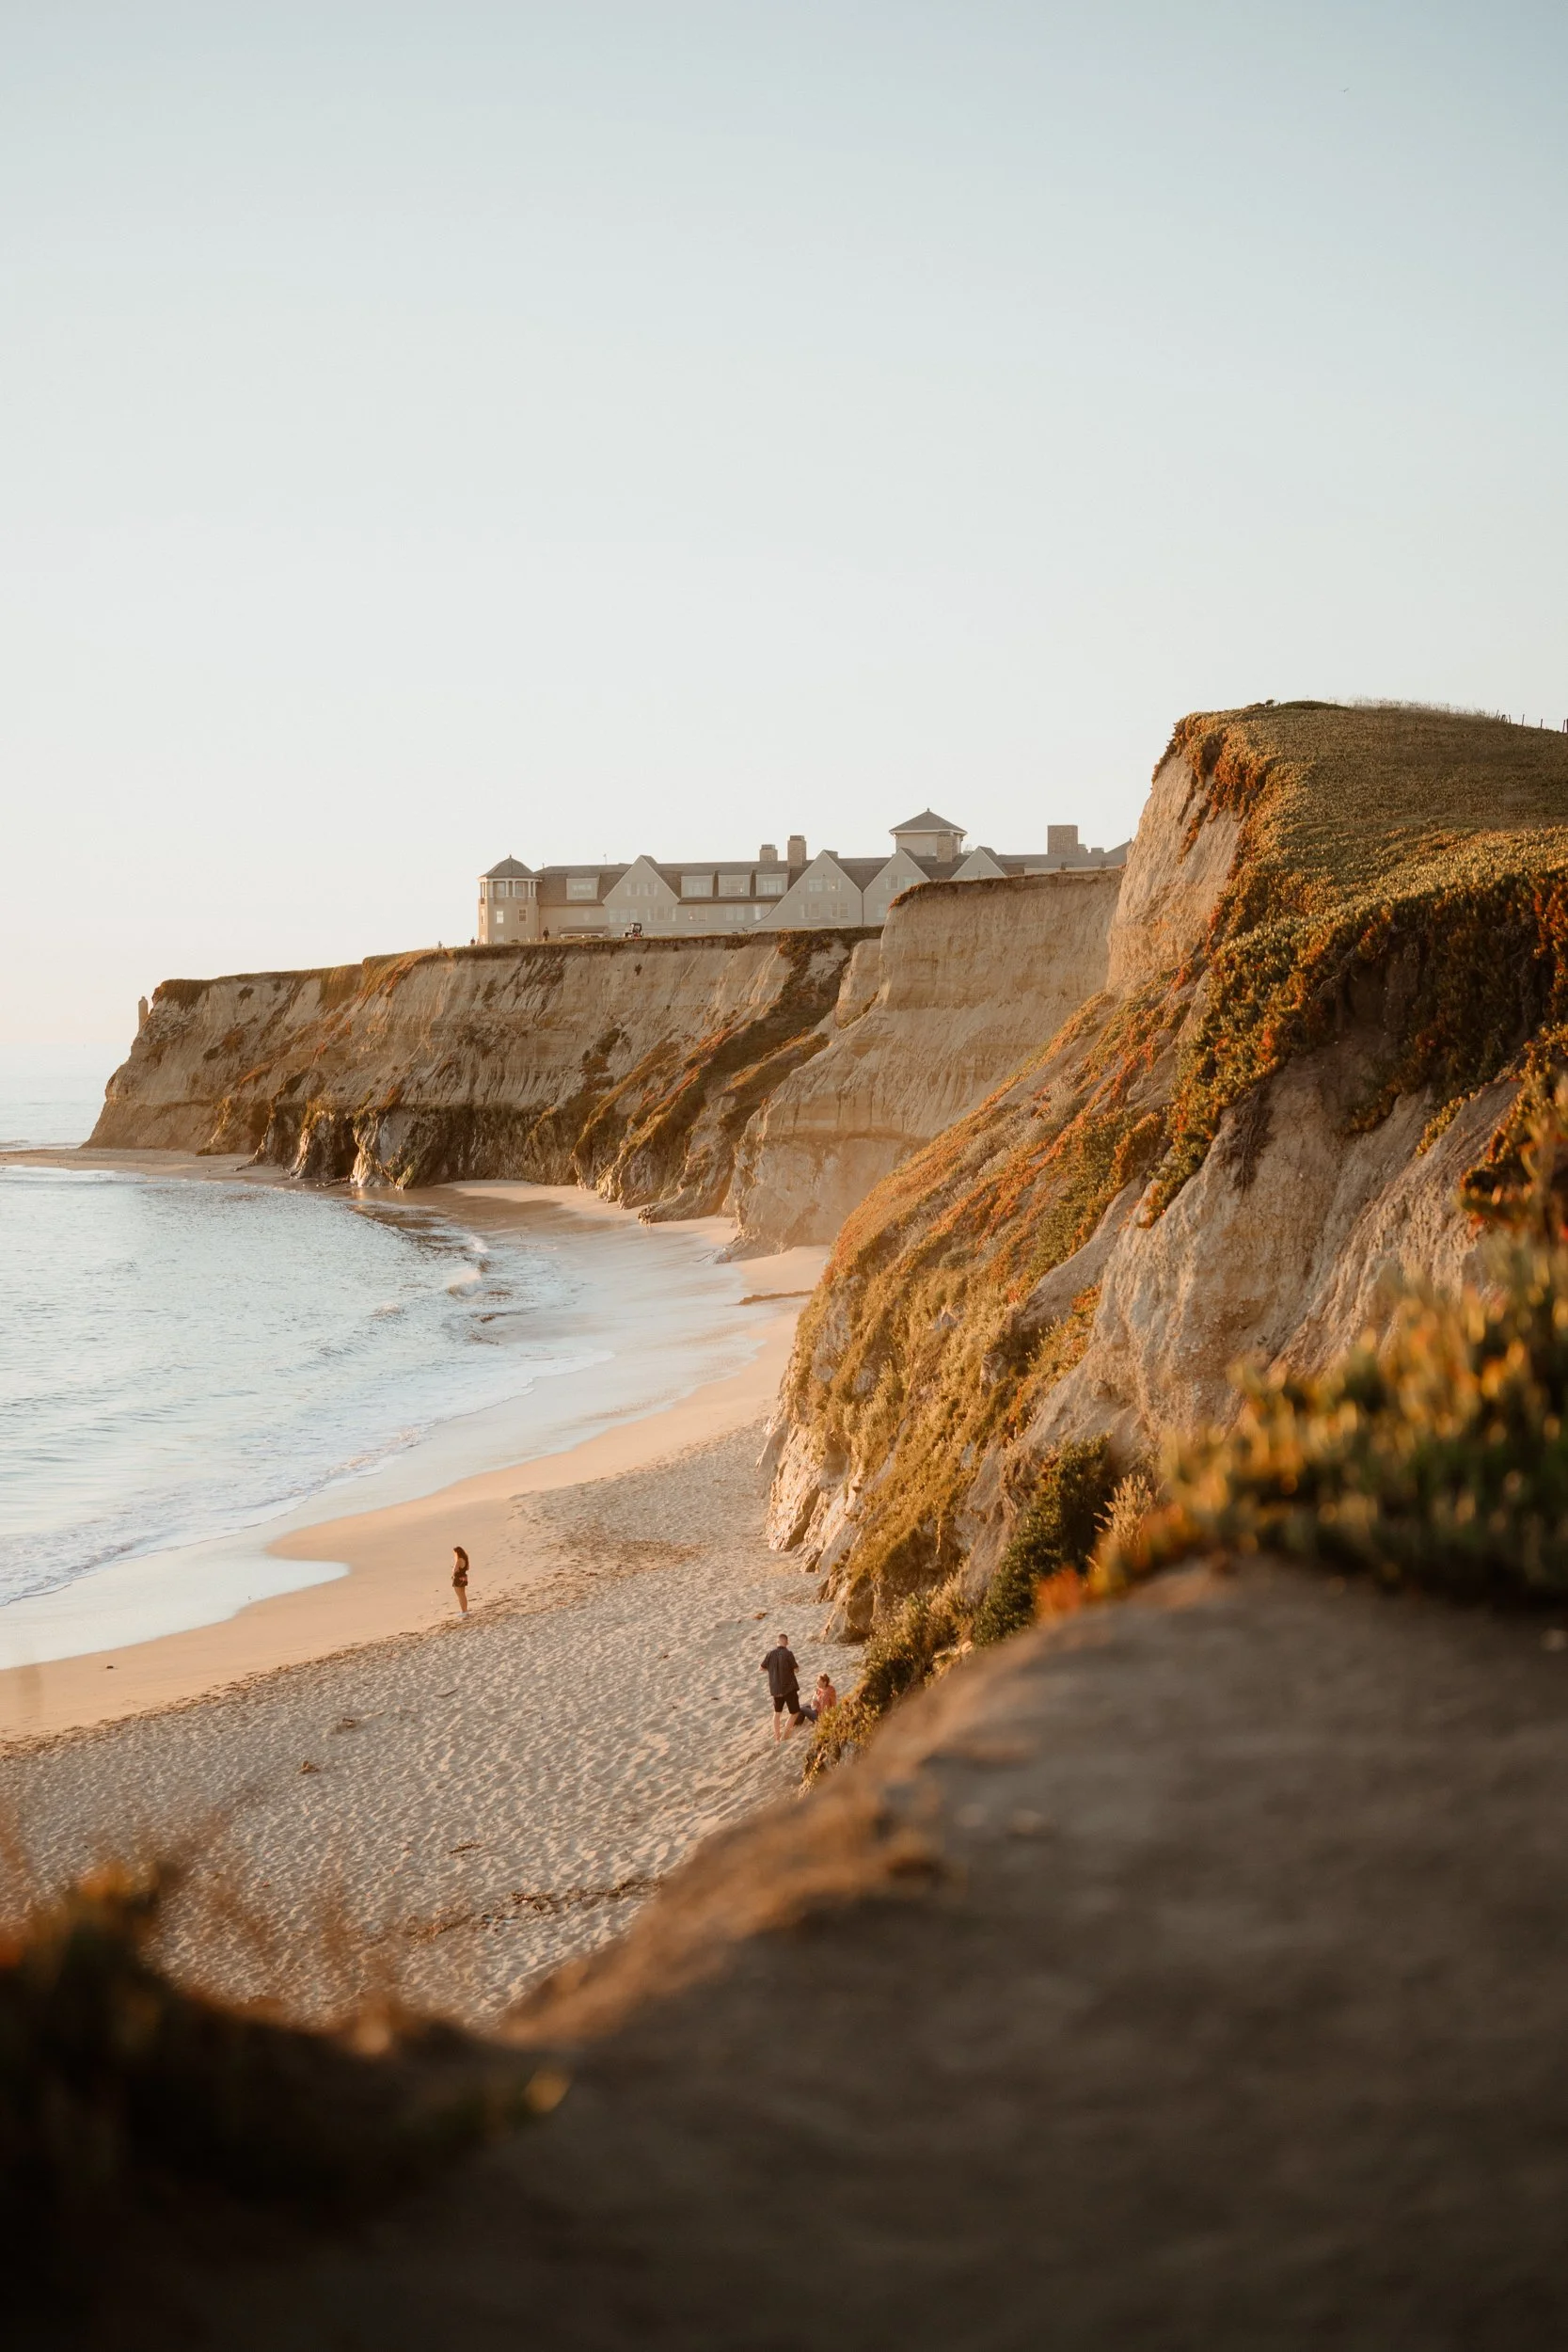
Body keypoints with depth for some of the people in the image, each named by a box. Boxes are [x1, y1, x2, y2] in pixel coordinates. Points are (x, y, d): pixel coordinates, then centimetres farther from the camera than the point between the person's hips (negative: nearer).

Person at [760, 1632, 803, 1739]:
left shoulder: (771, 1653, -3)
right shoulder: (788, 1654, -15)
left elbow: (762, 1668, 9)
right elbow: (797, 1670, -10)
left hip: (776, 1689, 5)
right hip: (789, 1687, -5)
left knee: (777, 1712, 23)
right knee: (795, 1712, 7)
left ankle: (776, 1735, 23)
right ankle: (786, 1733, -5)